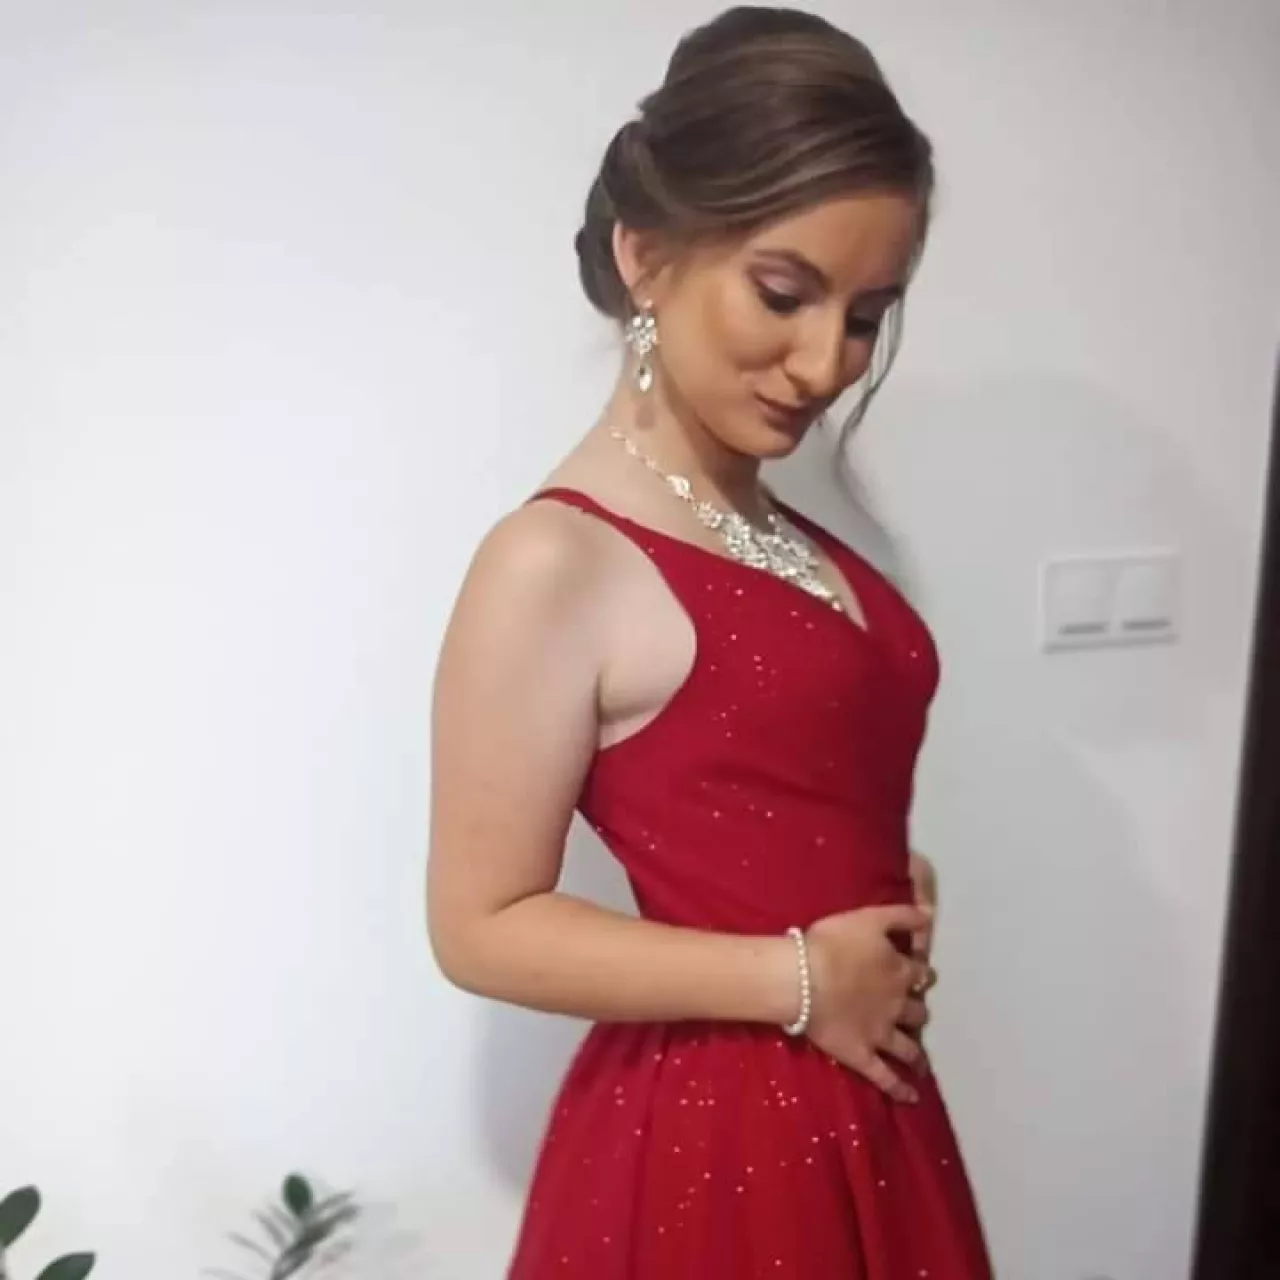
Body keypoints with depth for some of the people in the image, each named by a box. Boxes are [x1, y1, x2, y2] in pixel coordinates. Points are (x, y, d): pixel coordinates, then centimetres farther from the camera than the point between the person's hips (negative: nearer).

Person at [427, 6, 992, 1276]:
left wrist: (895, 902, -4)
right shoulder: (557, 562, -20)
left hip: (860, 1110, 7)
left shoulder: (776, 527, 3)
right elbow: (482, 926, -18)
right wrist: (797, 981, -16)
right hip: (711, 1135, -7)